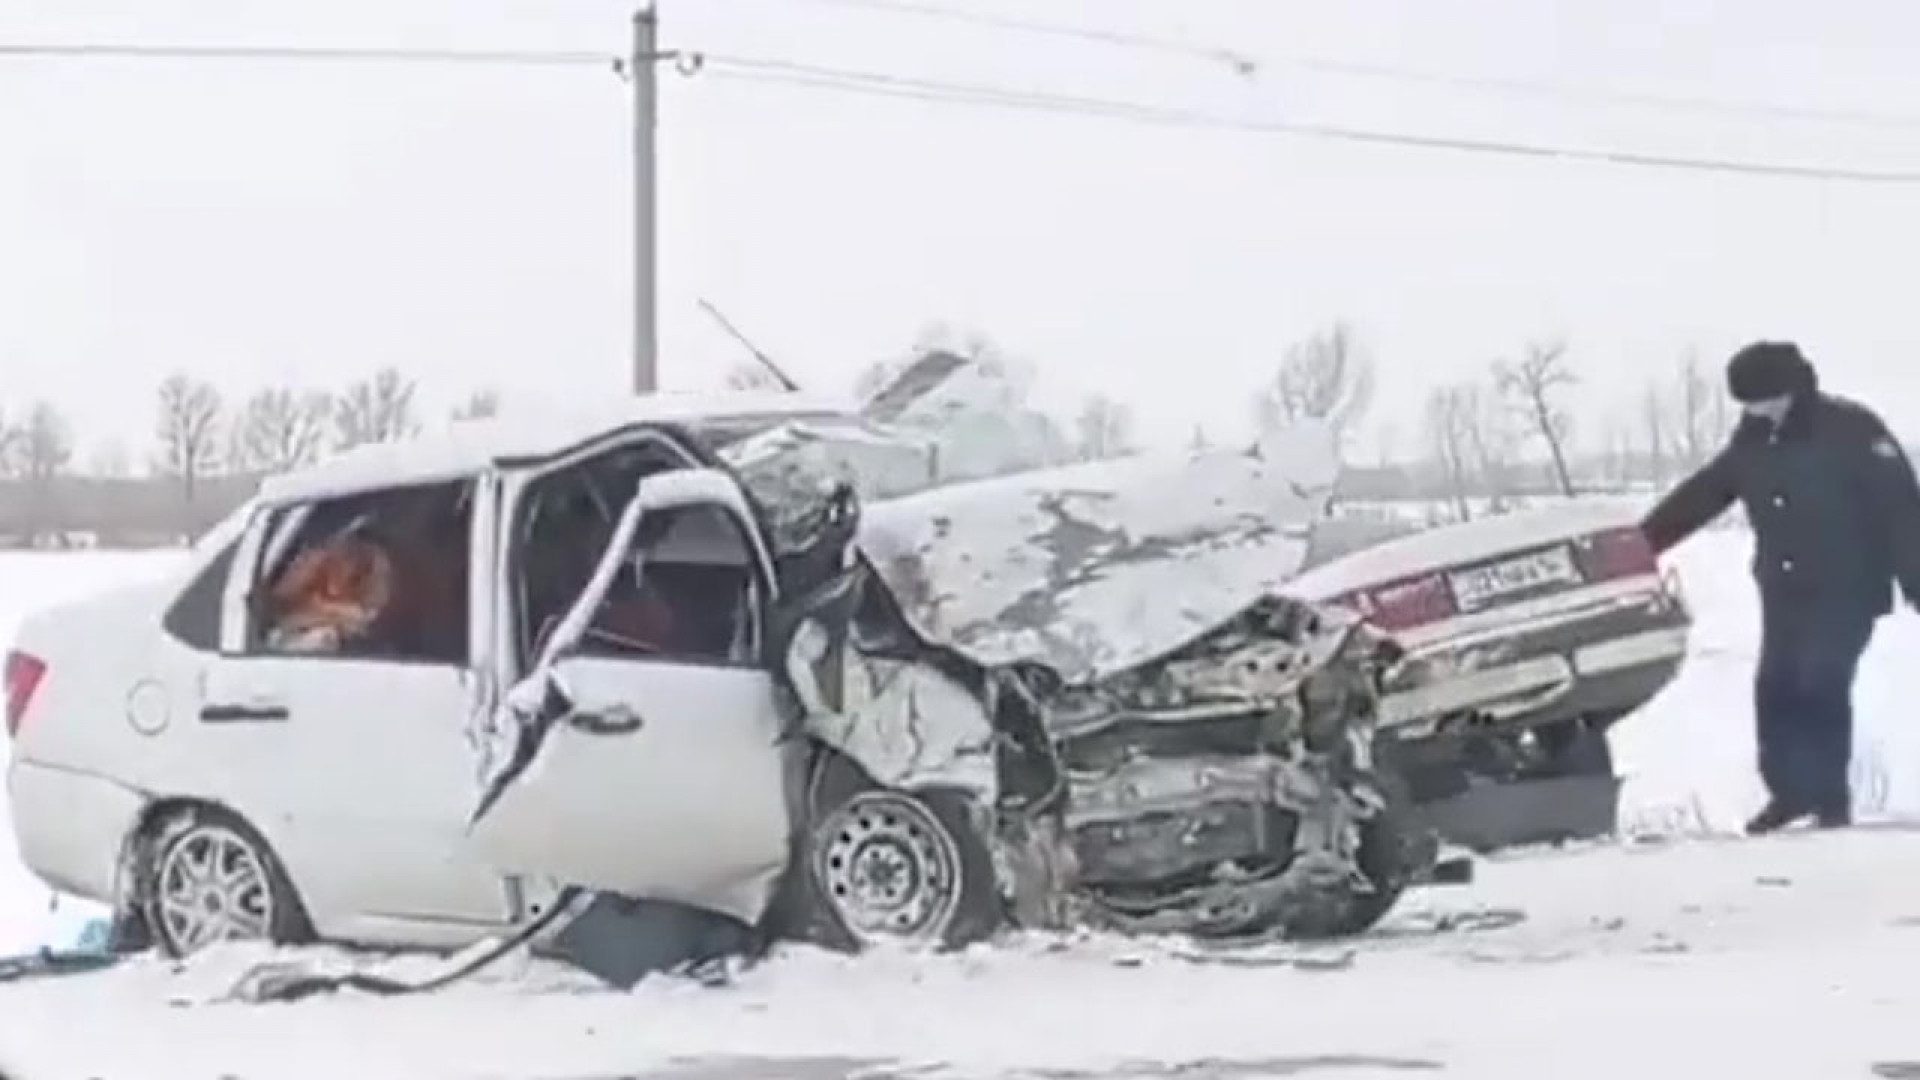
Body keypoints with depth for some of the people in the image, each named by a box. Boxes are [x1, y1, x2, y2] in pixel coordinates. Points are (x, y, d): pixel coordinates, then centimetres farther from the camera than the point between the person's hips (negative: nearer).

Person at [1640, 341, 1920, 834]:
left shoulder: (1851, 430, -14)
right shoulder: (1751, 442, 5)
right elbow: (1698, 495, 10)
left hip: (1846, 590, -6)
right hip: (1783, 591, 6)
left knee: (1822, 688, -14)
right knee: (1776, 689, 3)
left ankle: (1831, 798, -4)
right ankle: (1790, 790, 18)